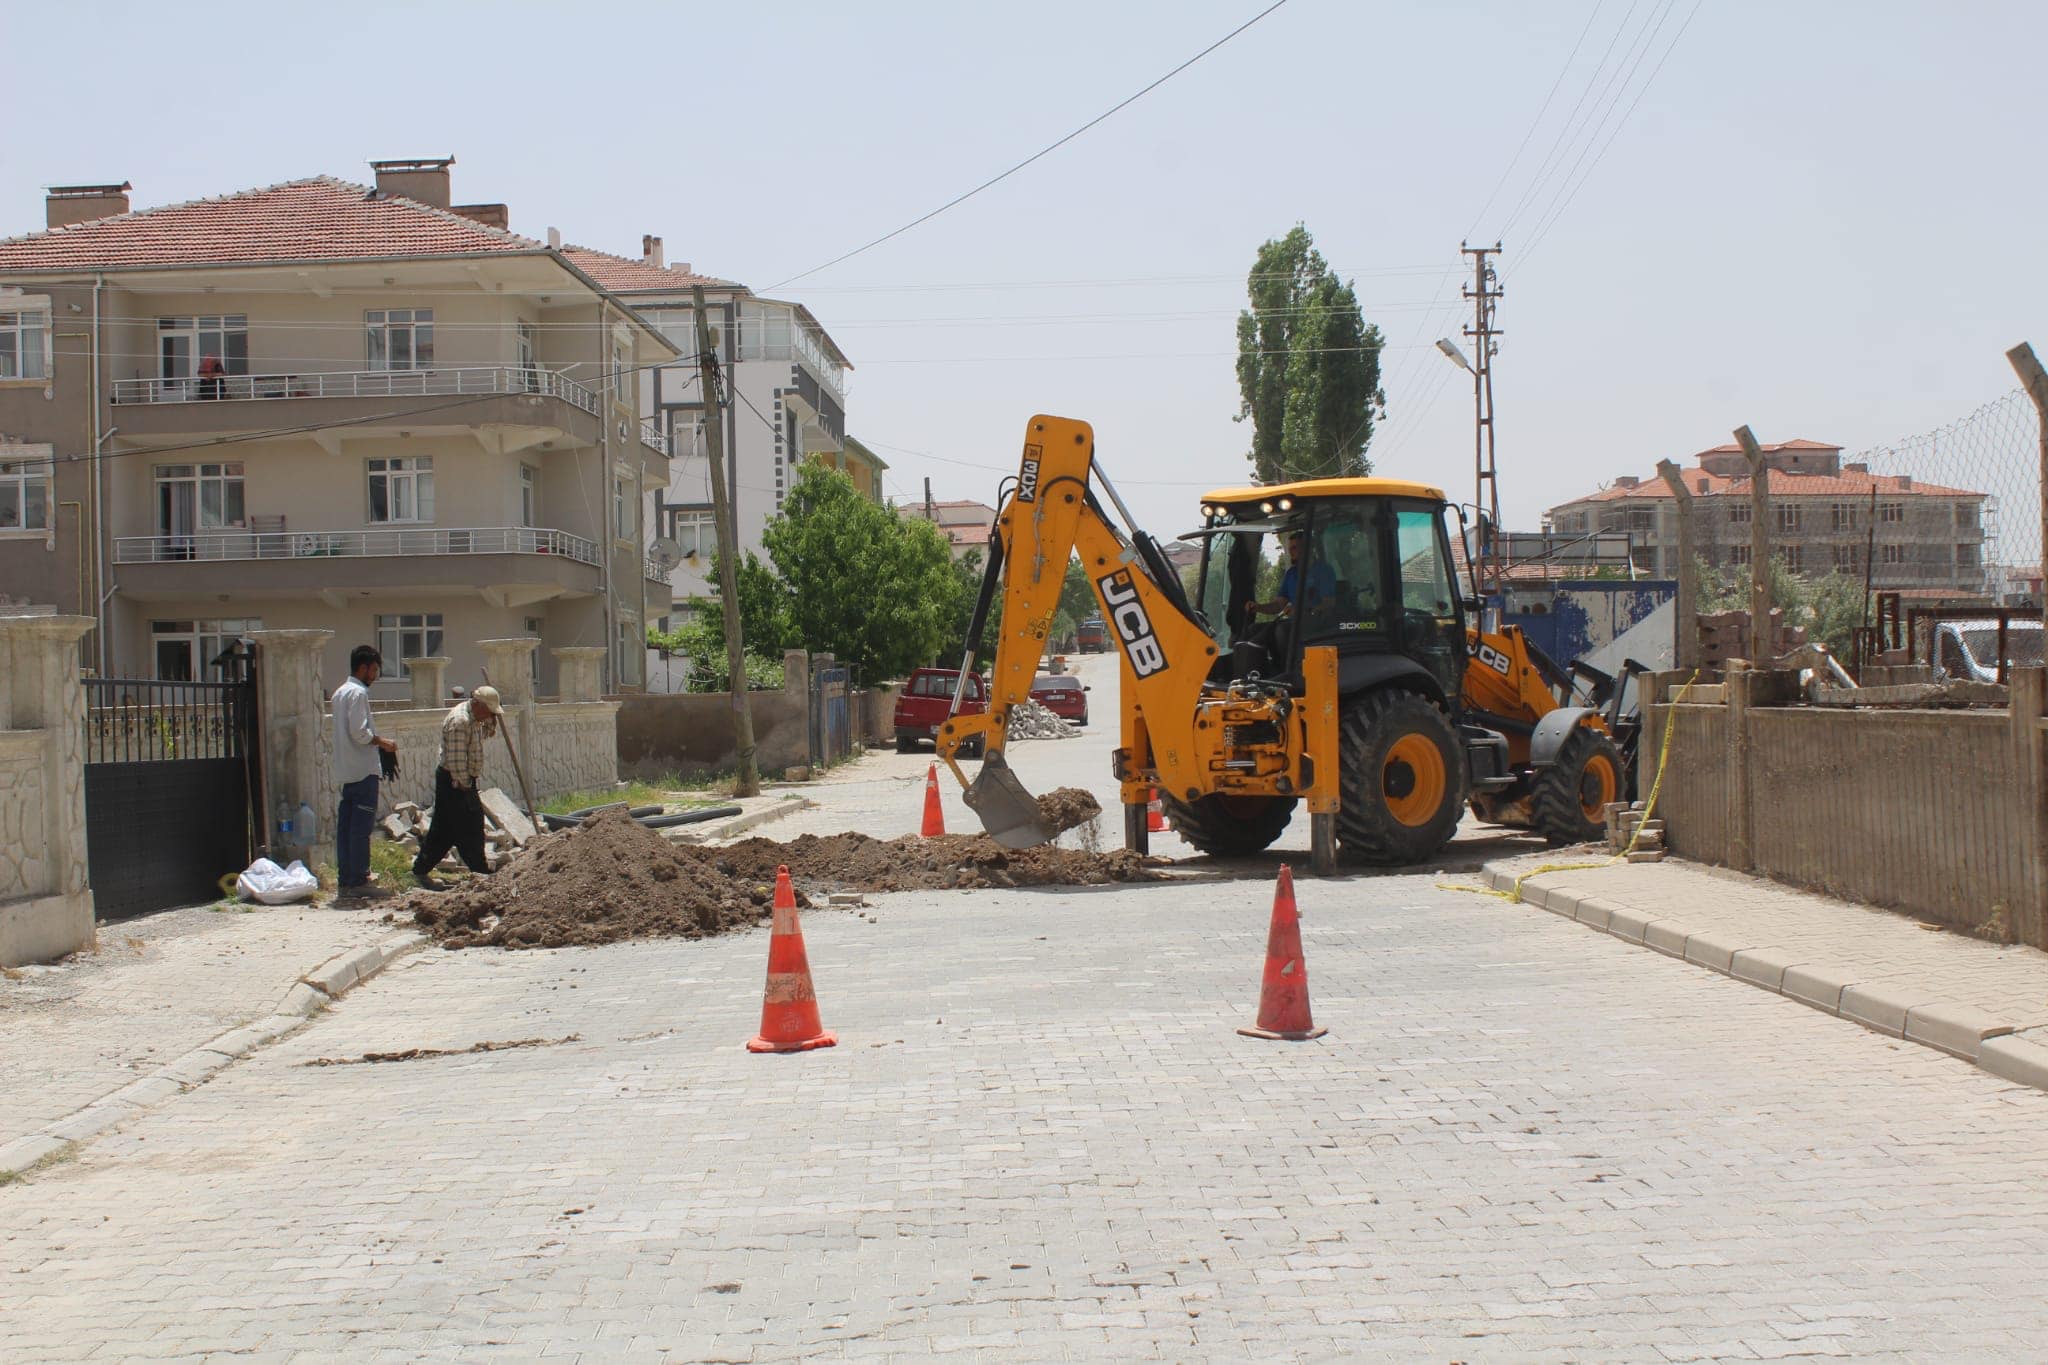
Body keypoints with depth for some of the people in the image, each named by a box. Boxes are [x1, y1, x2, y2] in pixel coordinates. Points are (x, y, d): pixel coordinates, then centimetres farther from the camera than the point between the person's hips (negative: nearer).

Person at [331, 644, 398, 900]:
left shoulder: (340, 692, 17)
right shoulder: (358, 693, -13)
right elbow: (359, 732, -20)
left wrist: (376, 741, 17)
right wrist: (382, 742, -7)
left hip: (345, 771, 10)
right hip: (363, 770, -10)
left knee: (345, 827, 9)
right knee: (361, 828, -7)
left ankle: (345, 880, 12)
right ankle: (358, 882, -7)